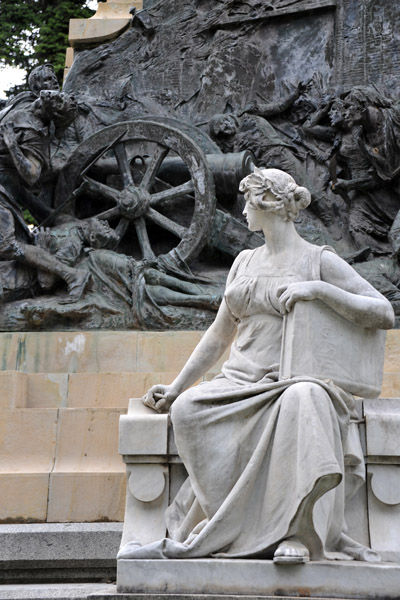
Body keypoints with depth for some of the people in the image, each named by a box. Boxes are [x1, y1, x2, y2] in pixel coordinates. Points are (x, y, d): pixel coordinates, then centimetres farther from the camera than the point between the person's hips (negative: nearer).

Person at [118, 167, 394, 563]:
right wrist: (175, 388, 19)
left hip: (294, 383, -5)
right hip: (241, 384, 5)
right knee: (188, 410, -28)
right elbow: (218, 337, 25)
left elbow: (384, 314, -6)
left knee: (303, 401, -42)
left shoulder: (319, 261, 3)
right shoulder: (246, 262, 21)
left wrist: (318, 289, -17)